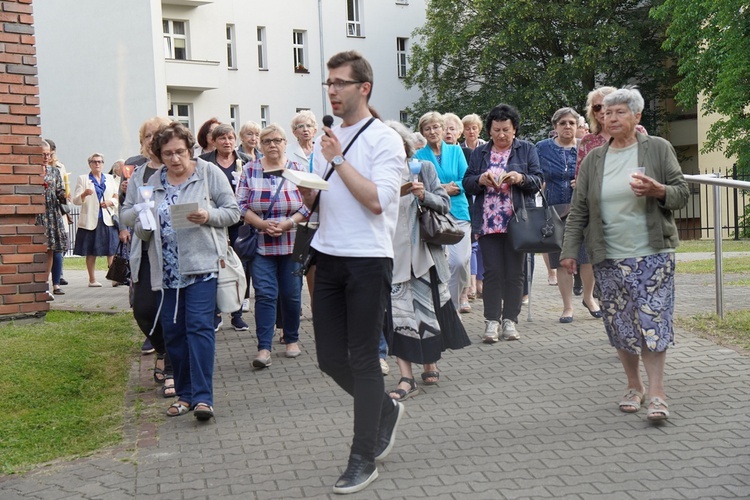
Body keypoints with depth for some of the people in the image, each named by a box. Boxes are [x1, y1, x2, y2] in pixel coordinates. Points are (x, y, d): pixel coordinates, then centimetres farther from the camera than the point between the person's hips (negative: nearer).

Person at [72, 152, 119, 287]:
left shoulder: (110, 179, 16)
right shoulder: (82, 179, 7)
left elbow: (118, 198, 14)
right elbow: (75, 201, 0)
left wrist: (110, 202, -7)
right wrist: (84, 194, -20)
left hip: (108, 220, 2)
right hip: (90, 220, -2)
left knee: (111, 250, -2)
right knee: (91, 252, 0)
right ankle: (92, 279, 6)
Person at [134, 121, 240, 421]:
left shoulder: (209, 173, 2)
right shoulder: (153, 183, 13)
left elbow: (233, 211, 1)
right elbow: (141, 231, 15)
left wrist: (208, 216, -18)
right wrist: (144, 224, -8)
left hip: (201, 264, -5)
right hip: (166, 271, 5)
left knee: (199, 326, -13)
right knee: (172, 332, 7)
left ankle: (202, 397, -12)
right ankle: (184, 394, 19)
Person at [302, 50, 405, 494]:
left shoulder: (384, 139, -8)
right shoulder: (327, 139, 14)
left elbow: (376, 200, -20)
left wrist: (338, 160, -16)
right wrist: (306, 191, -3)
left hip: (368, 260, -7)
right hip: (329, 258, 7)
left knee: (363, 360, 0)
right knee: (330, 357, 9)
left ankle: (364, 460, 12)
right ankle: (385, 409, 35)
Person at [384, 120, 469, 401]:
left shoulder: (423, 168, 3)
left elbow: (445, 204, 0)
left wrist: (425, 196, -18)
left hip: (423, 250, 0)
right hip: (392, 254, 0)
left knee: (428, 308, 9)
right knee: (396, 311, -5)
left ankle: (430, 364, 29)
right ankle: (406, 379, -3)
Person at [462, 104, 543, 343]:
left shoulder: (527, 149, 8)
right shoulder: (479, 153, 12)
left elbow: (538, 180, 4)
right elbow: (467, 183, 10)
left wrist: (521, 178, -16)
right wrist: (480, 180, -11)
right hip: (488, 222, 1)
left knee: (515, 271, 3)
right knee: (492, 271, -1)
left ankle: (510, 320, 11)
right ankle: (491, 321, 3)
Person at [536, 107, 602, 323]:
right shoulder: (542, 148, 6)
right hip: (555, 211, 0)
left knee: (587, 256, -5)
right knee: (561, 260, 4)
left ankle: (589, 297, 21)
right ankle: (568, 307, 15)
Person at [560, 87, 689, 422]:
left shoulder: (658, 149, 3)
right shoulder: (593, 160, 9)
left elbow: (682, 193, 2)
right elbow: (578, 211, 10)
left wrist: (657, 190, -19)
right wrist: (570, 250, 4)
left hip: (653, 253, -2)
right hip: (608, 258, 3)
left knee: (653, 320, -7)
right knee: (620, 325, 5)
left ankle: (656, 392, -1)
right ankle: (634, 386, 21)